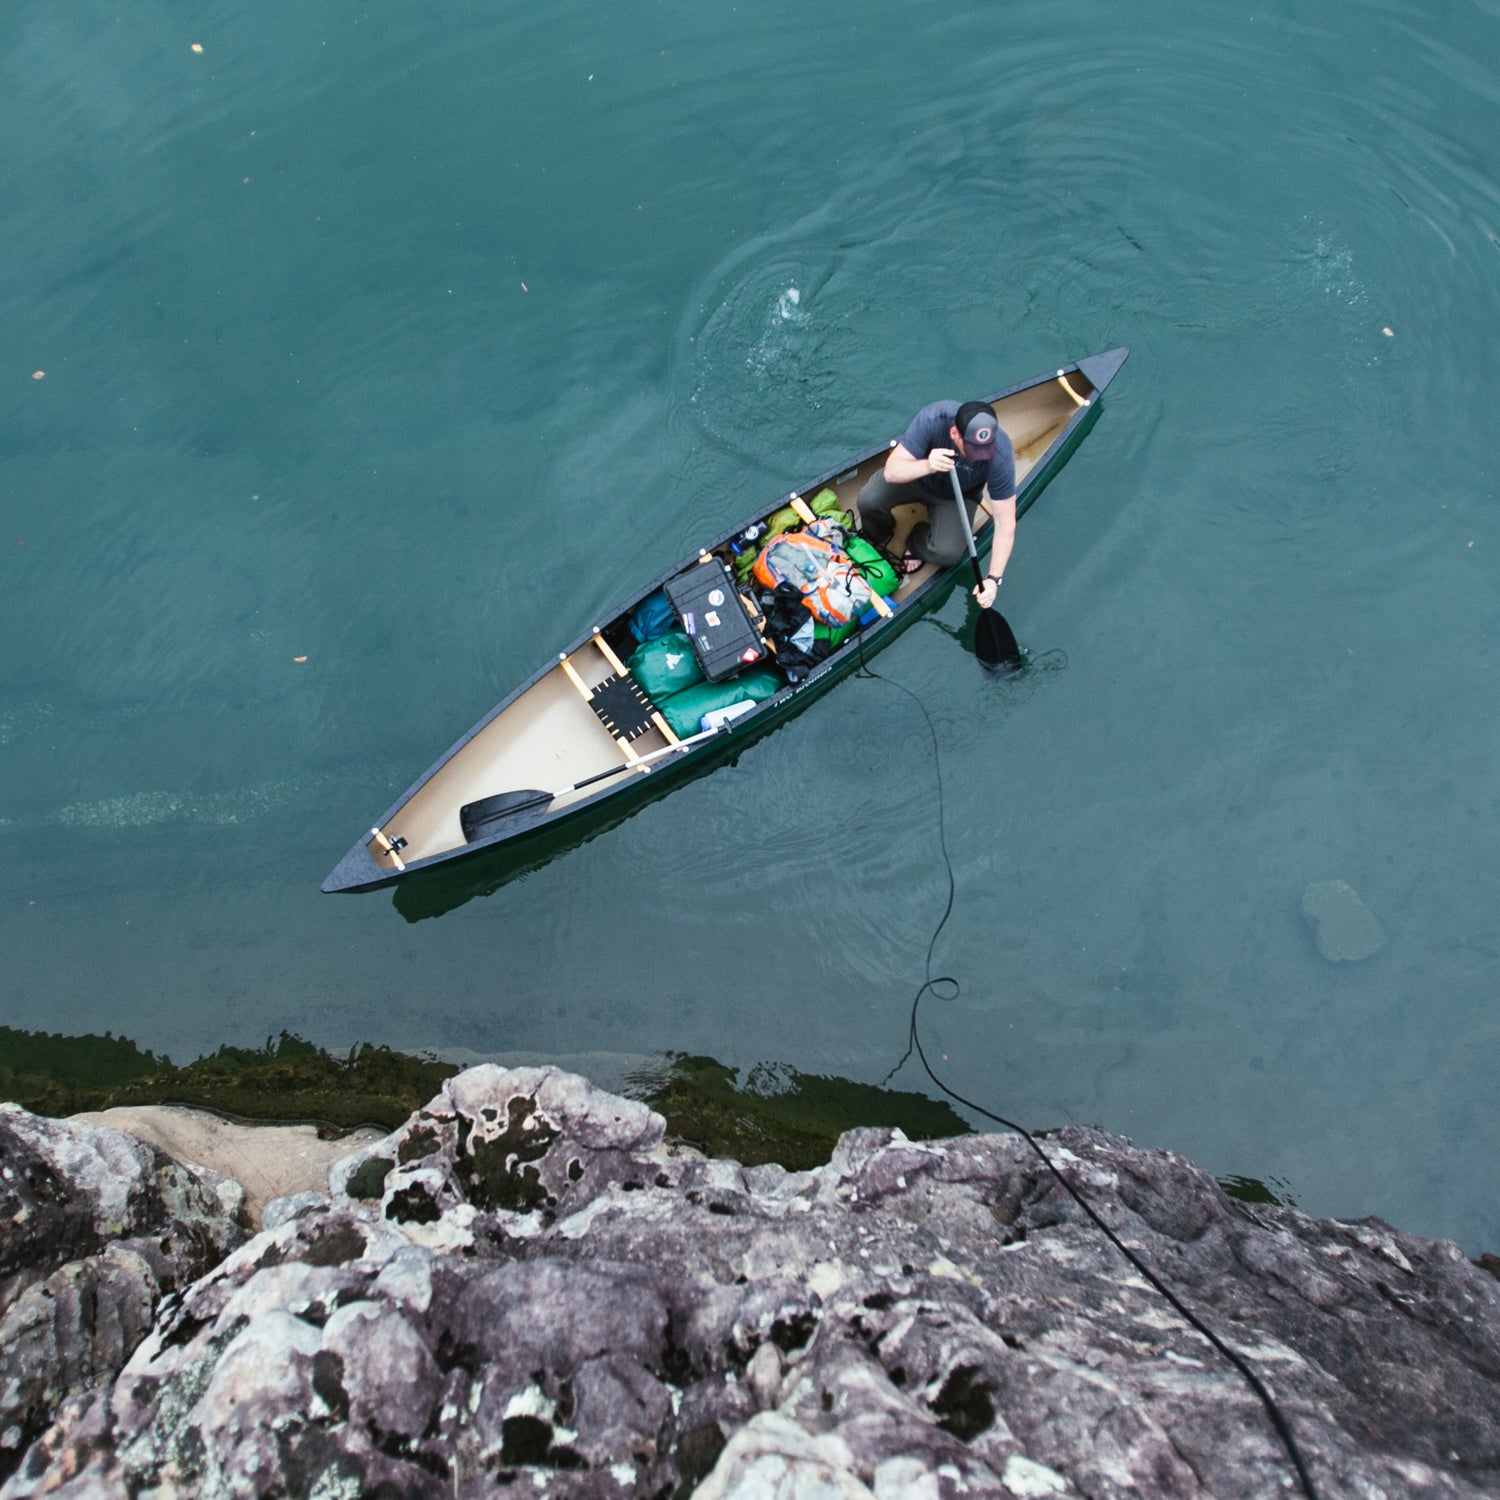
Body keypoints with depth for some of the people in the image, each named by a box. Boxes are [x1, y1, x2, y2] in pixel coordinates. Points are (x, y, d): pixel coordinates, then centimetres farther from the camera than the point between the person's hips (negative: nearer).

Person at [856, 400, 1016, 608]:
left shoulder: (1000, 455, -34)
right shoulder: (933, 418, -36)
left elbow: (1006, 524, -27)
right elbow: (891, 472, -33)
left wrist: (994, 579, -32)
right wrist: (927, 466, -53)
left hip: (958, 497, 0)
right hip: (917, 474, 0)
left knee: (947, 553, -26)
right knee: (868, 499, -26)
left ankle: (917, 543, 12)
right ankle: (875, 538, 11)